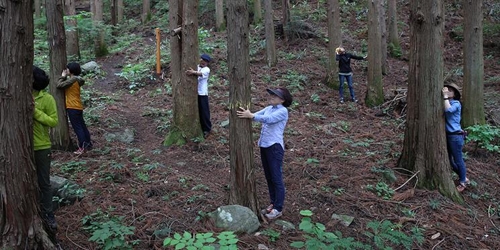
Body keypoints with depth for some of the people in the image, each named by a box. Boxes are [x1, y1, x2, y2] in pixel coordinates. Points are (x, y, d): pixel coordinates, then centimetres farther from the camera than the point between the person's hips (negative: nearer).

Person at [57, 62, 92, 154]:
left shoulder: (73, 80, -15)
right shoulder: (76, 79, 13)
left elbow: (59, 85, -15)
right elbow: (65, 84, 17)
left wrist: (63, 76, -1)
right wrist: (64, 77, 9)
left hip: (73, 107, -9)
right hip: (78, 107, 9)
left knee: (77, 127, -7)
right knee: (82, 126, 14)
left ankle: (82, 147, -8)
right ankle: (88, 144, 20)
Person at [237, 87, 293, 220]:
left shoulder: (283, 111, -10)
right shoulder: (268, 108, 13)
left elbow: (268, 119, -26)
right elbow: (256, 115, 1)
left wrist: (250, 116, -34)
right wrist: (245, 114, -19)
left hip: (275, 146, -8)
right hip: (264, 146, 8)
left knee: (276, 178, 1)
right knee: (269, 177, 16)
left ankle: (278, 209, 10)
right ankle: (273, 203, 30)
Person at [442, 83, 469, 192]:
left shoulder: (456, 103, -11)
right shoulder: (446, 102, 11)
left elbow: (448, 110, -31)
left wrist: (445, 96, -24)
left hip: (455, 135, -8)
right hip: (447, 135, 8)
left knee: (458, 159, 2)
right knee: (448, 159, 16)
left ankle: (463, 182, 19)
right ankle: (463, 176, 35)